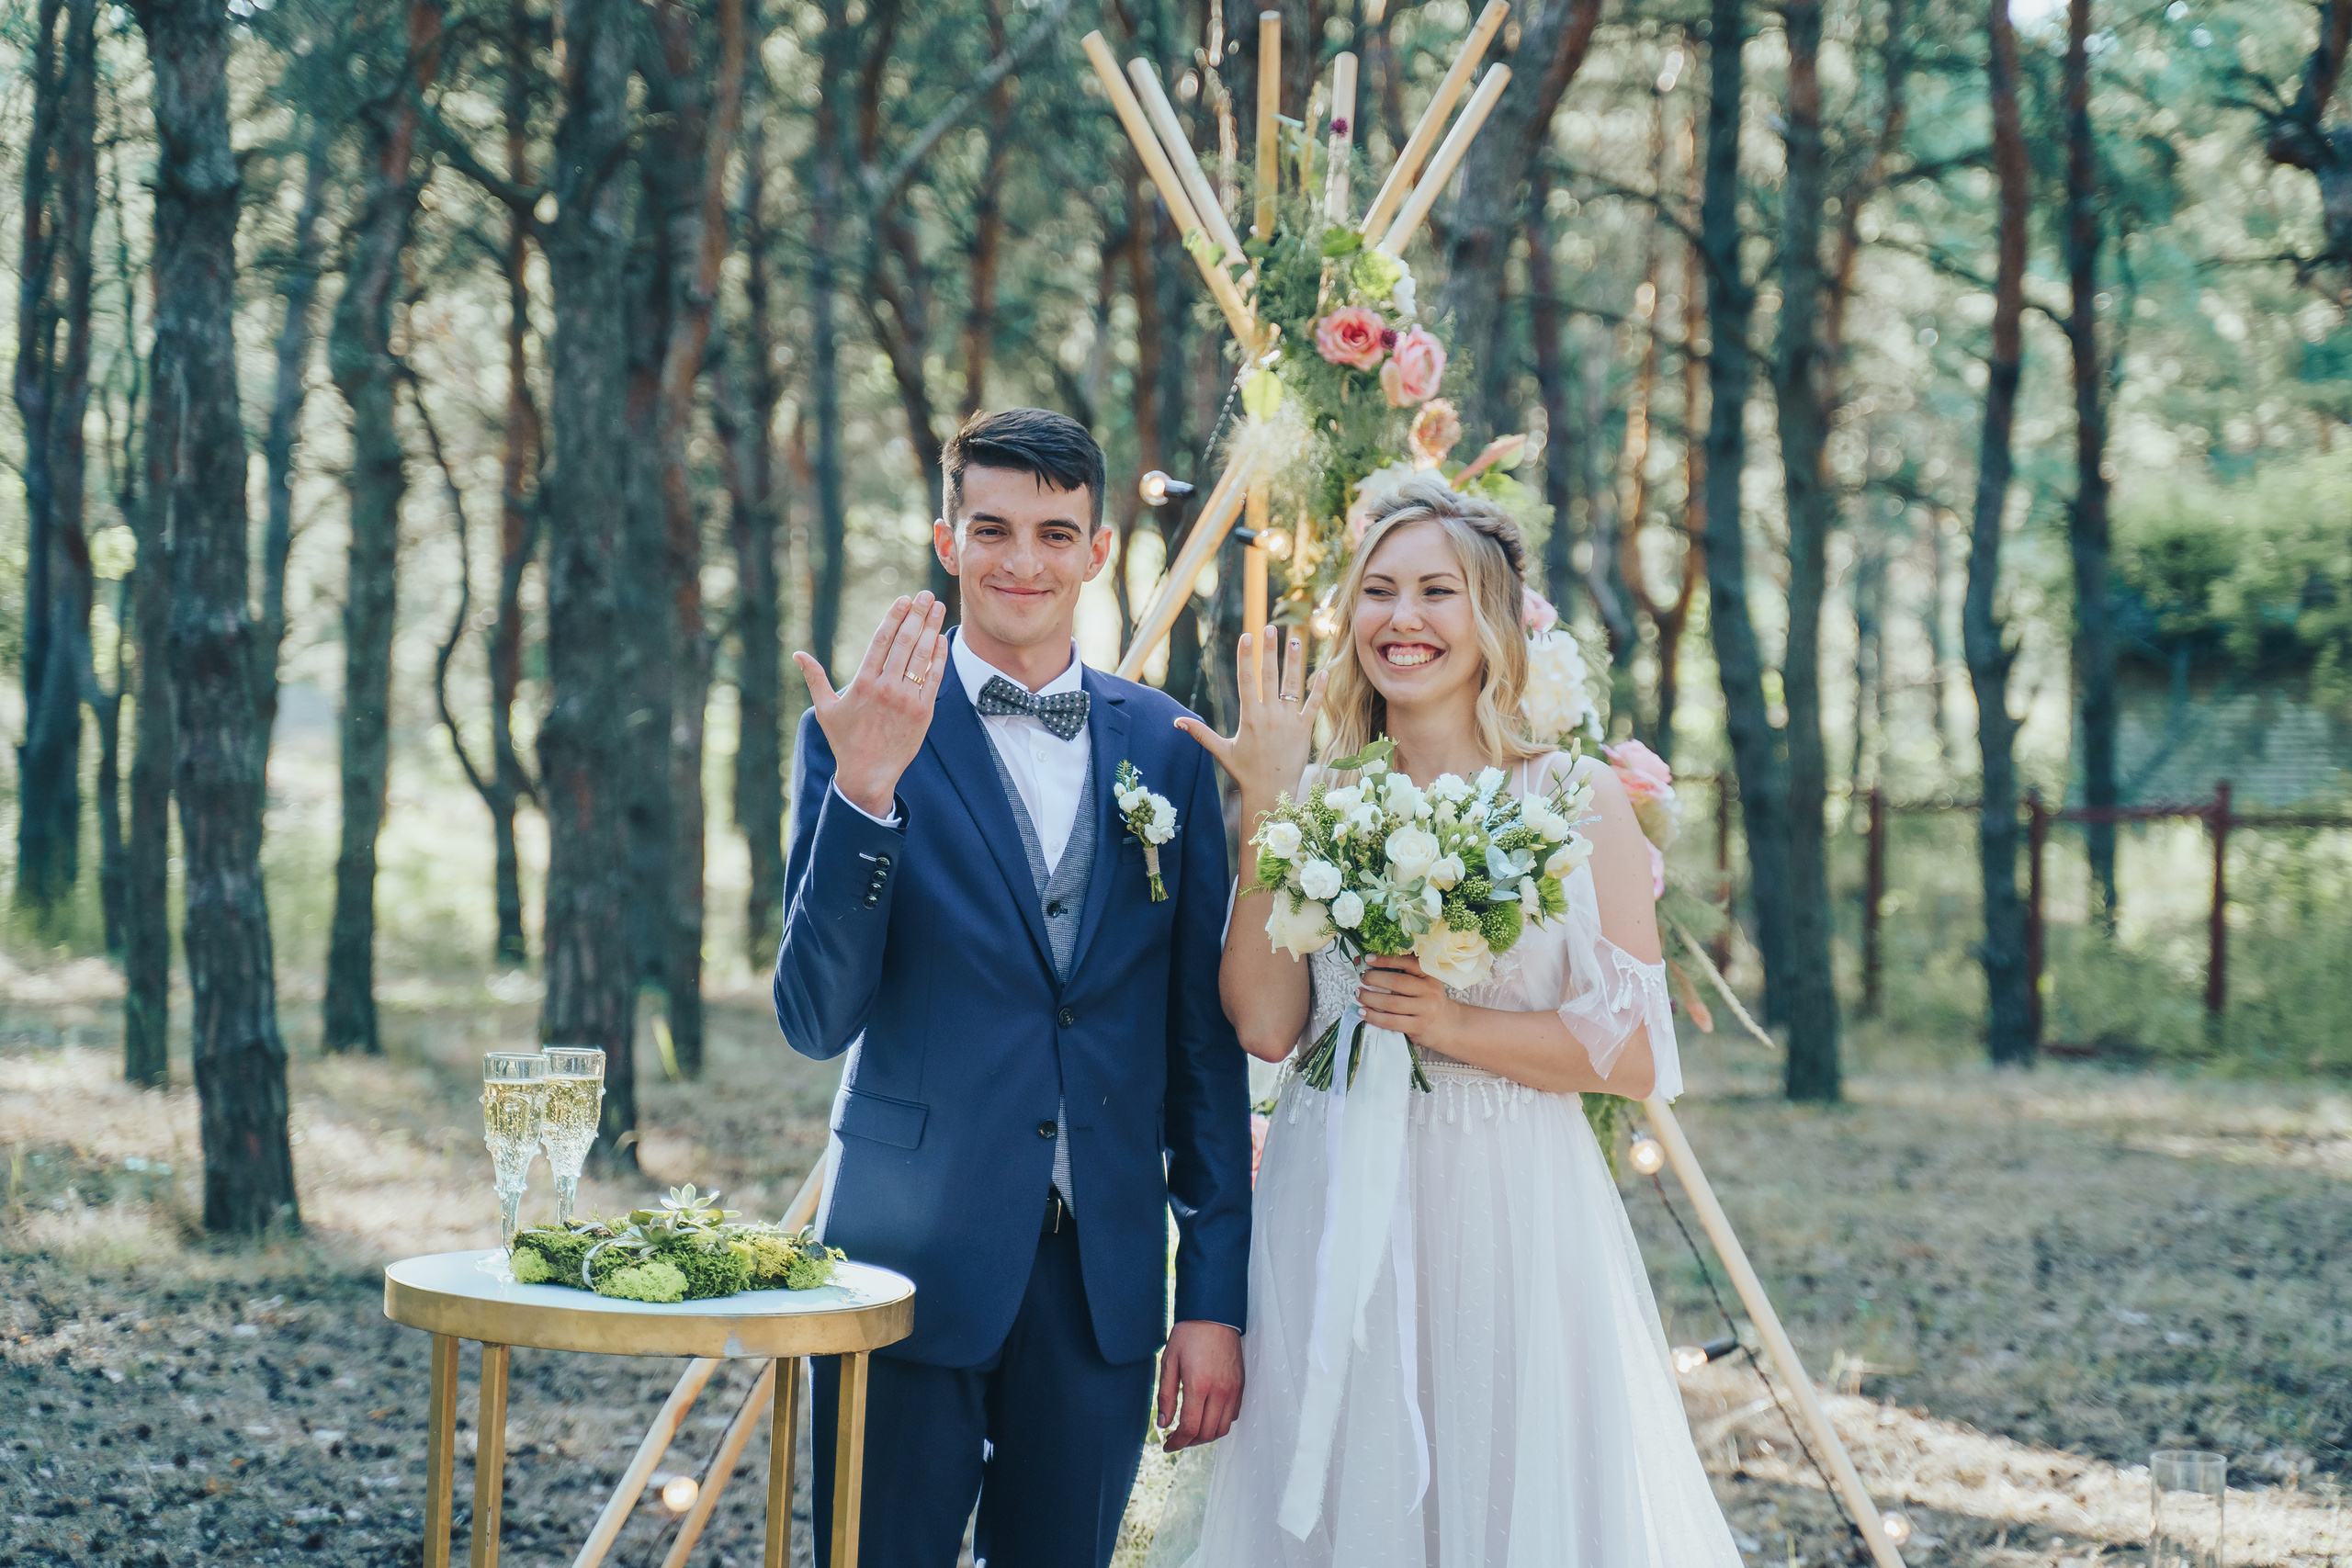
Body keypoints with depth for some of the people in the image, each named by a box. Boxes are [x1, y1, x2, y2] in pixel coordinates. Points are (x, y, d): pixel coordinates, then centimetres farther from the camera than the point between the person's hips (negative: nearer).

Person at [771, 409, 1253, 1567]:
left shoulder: (1166, 749, 5)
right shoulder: (861, 734, -3)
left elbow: (1204, 1036, 8)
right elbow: (815, 1020, -11)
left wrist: (1216, 1295, 5)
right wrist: (863, 790, -24)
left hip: (1107, 1278, 3)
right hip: (916, 1255, -3)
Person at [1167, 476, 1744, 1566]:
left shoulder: (1578, 799, 0)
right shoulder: (1316, 798, 5)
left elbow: (1631, 1057, -4)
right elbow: (1265, 1025, -6)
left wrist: (1453, 1025, -15)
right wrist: (1264, 812, -8)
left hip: (1511, 1220, -2)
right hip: (1333, 1228, 2)